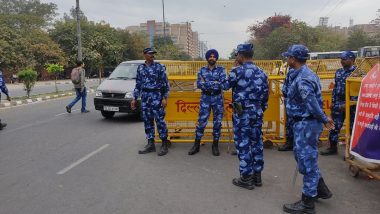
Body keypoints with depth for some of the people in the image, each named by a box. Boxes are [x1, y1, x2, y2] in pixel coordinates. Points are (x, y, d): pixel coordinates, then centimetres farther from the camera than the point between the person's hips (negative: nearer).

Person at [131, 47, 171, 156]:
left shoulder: (159, 67, -1)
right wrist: (134, 98, 11)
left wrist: (165, 98, -11)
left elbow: (165, 83, -3)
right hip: (145, 97, 5)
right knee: (147, 121, 7)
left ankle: (164, 144, 5)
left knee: (159, 120, -5)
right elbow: (138, 85, 14)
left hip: (156, 96, -4)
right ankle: (150, 144, 17)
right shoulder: (140, 68, 10)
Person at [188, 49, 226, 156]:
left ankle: (215, 145, 19)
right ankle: (196, 144, 14)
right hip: (205, 98, 1)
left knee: (217, 122, 5)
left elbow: (222, 84, -15)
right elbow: (198, 84, -7)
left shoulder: (221, 70, 0)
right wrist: (214, 83, -17)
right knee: (201, 121, 1)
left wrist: (206, 83, -16)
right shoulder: (202, 70, 4)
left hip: (218, 98, 0)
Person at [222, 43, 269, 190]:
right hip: (257, 111, 7)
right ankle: (257, 175, 23)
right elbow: (265, 93, 11)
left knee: (243, 144, 2)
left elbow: (225, 86, 2)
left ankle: (246, 178, 9)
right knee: (257, 142, 13)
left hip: (242, 113, -6)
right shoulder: (261, 72, 7)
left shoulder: (238, 71, -12)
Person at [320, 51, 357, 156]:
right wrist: (333, 101, 10)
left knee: (352, 128, 7)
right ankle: (333, 148, 22)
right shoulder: (339, 72, 9)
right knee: (334, 126, 9)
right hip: (338, 104, 6)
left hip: (351, 105, -6)